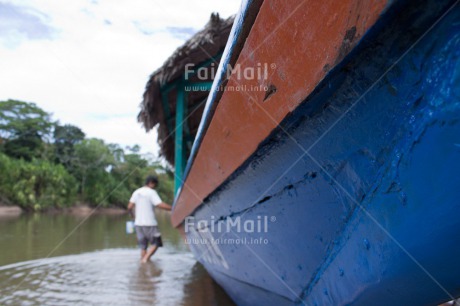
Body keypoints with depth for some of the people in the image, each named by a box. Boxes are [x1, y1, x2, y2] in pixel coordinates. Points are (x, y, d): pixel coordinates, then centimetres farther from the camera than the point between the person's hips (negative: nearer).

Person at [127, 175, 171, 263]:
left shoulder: (136, 192, 10)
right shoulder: (151, 192, -9)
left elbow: (129, 207, 6)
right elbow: (160, 205, -20)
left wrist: (133, 215, 23)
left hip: (138, 223, 6)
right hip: (150, 223, -6)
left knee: (143, 246, 14)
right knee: (155, 243, 6)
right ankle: (145, 259, -8)